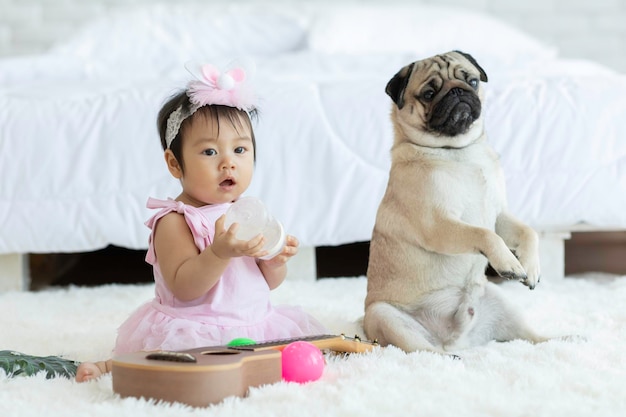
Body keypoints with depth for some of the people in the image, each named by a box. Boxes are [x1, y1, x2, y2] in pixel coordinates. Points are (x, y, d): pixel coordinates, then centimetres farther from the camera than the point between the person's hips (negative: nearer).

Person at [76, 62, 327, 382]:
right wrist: (220, 253, -33)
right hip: (190, 334, -7)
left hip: (253, 325, 7)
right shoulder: (174, 222, -11)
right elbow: (182, 287, -20)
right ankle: (112, 365, -12)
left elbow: (269, 282, 15)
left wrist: (275, 261, -7)